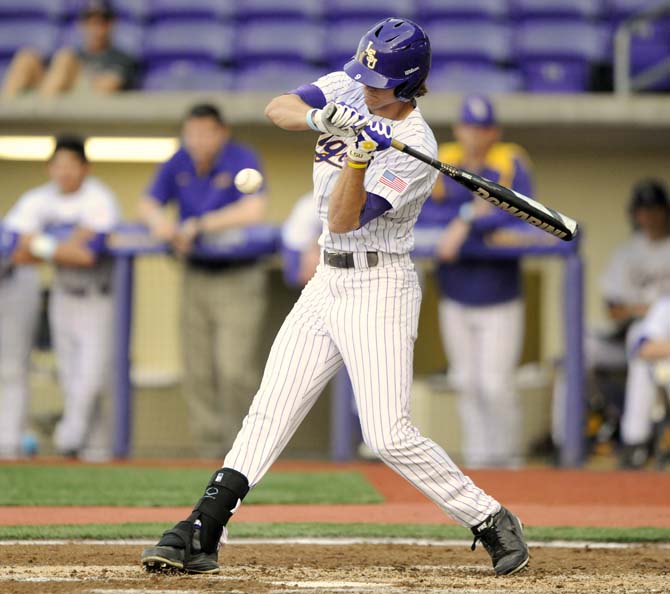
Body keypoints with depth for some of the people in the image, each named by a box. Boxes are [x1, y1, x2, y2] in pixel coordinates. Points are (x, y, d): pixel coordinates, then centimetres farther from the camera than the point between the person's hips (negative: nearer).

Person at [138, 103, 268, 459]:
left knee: (234, 369, -14)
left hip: (238, 279, -5)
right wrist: (159, 221, -16)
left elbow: (253, 210, -25)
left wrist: (200, 225, -23)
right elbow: (148, 204, 8)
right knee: (198, 373, 2)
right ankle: (210, 451, 10)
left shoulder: (242, 160, -11)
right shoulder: (179, 163, 5)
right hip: (195, 278, 5)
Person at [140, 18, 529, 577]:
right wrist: (318, 117, -27)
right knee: (269, 411, 2)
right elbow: (277, 108, -7)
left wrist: (360, 156, -36)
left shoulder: (415, 149, -18)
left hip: (378, 286, -7)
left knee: (390, 436, -14)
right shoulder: (347, 90, 2)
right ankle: (201, 534, 0)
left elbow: (343, 220, -21)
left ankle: (493, 523, -3)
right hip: (328, 280, 7)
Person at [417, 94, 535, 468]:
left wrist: (465, 223, -23)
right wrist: (473, 213, -19)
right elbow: (421, 213, -9)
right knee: (467, 384, 8)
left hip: (499, 300, -4)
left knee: (495, 385, -8)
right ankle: (478, 456, 18)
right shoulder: (441, 163, 2)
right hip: (455, 298, 4)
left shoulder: (512, 163, -6)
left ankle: (508, 456, 10)